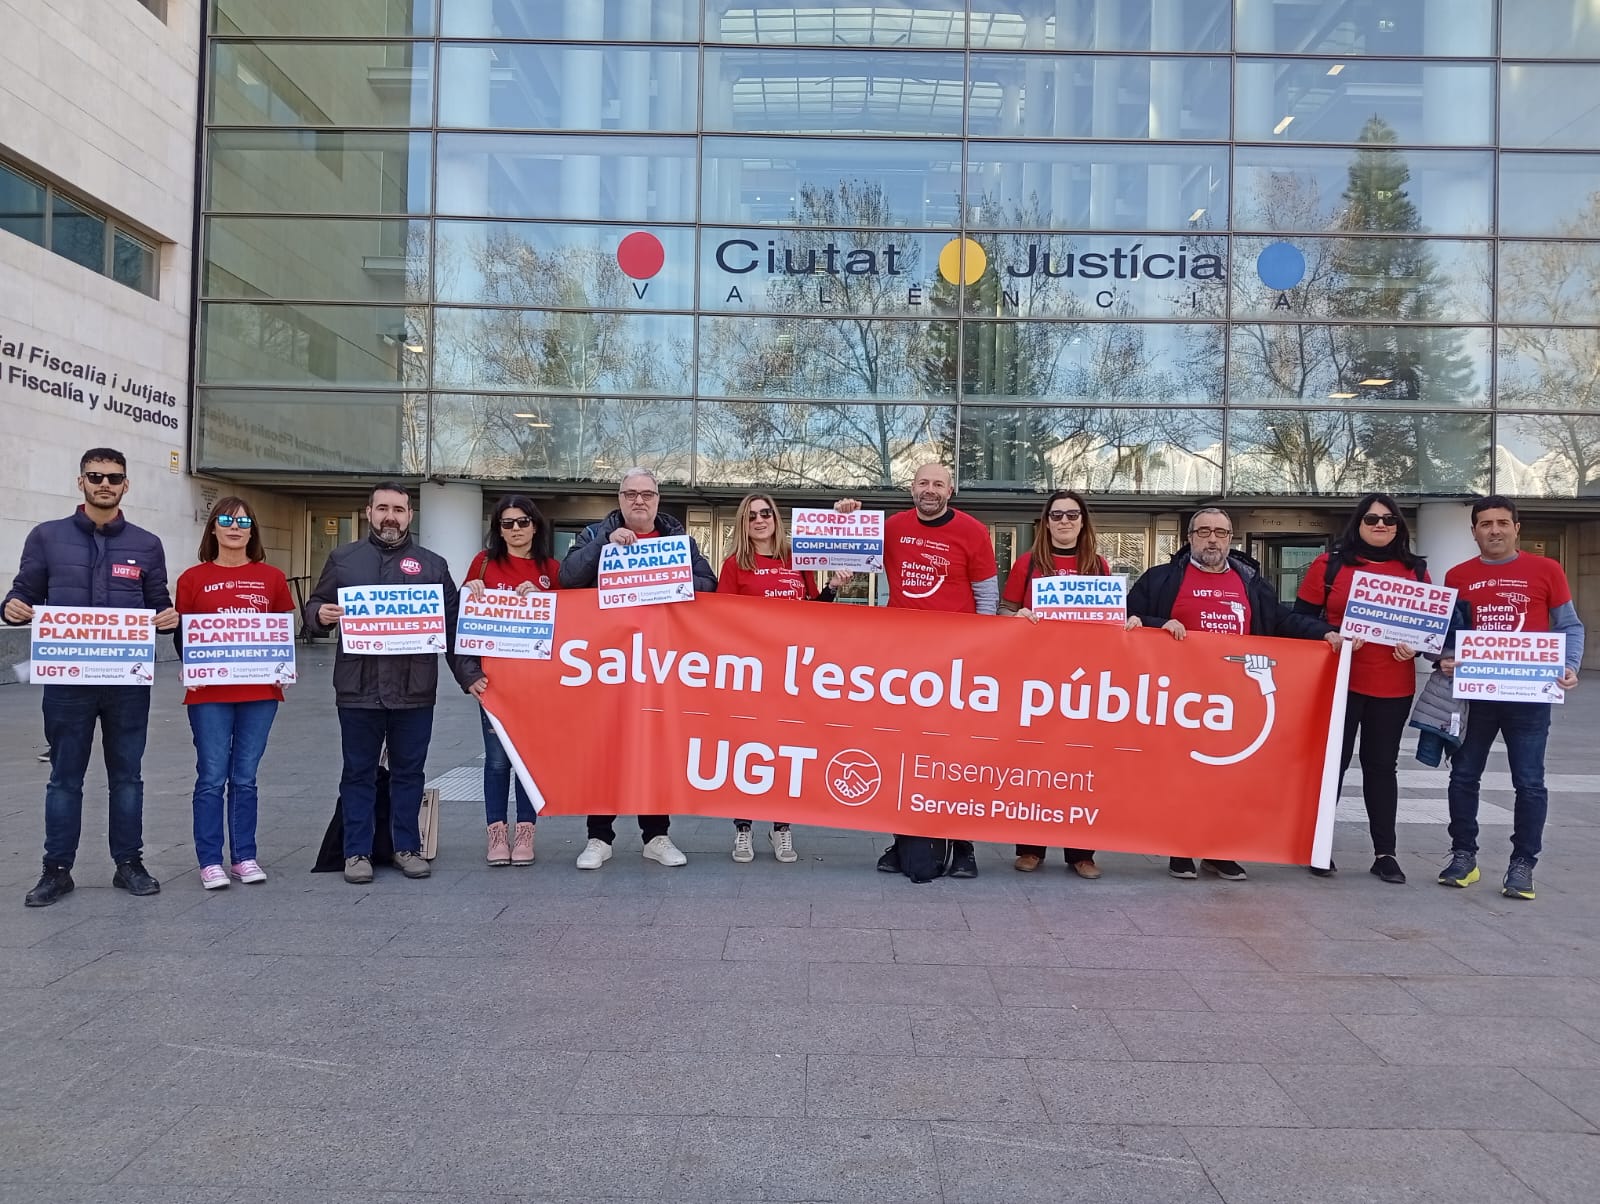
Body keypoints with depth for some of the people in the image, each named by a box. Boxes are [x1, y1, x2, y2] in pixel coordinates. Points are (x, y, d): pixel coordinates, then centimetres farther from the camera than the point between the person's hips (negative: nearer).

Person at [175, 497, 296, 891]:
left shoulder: (272, 578, 7)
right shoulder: (193, 578, 4)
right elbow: (182, 635, 5)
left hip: (260, 691, 1)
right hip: (209, 692, -1)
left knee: (245, 778, 10)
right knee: (212, 777, 1)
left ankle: (244, 857, 18)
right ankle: (210, 862, 10)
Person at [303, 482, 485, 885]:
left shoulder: (432, 564, 9)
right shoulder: (343, 559, 9)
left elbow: (453, 626, 8)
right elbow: (314, 608, 14)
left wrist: (469, 674, 1)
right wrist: (320, 615, -10)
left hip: (414, 690, 0)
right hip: (357, 689, 0)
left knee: (409, 772, 8)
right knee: (358, 774, 7)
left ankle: (407, 847, 20)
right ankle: (357, 852, 17)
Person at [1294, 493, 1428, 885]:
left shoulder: (1415, 570, 9)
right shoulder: (1330, 564, 1)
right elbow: (1302, 618, 0)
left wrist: (1416, 645, -4)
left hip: (1393, 687, 3)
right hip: (1338, 680, -2)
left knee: (1382, 765, 9)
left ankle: (1385, 853, 17)